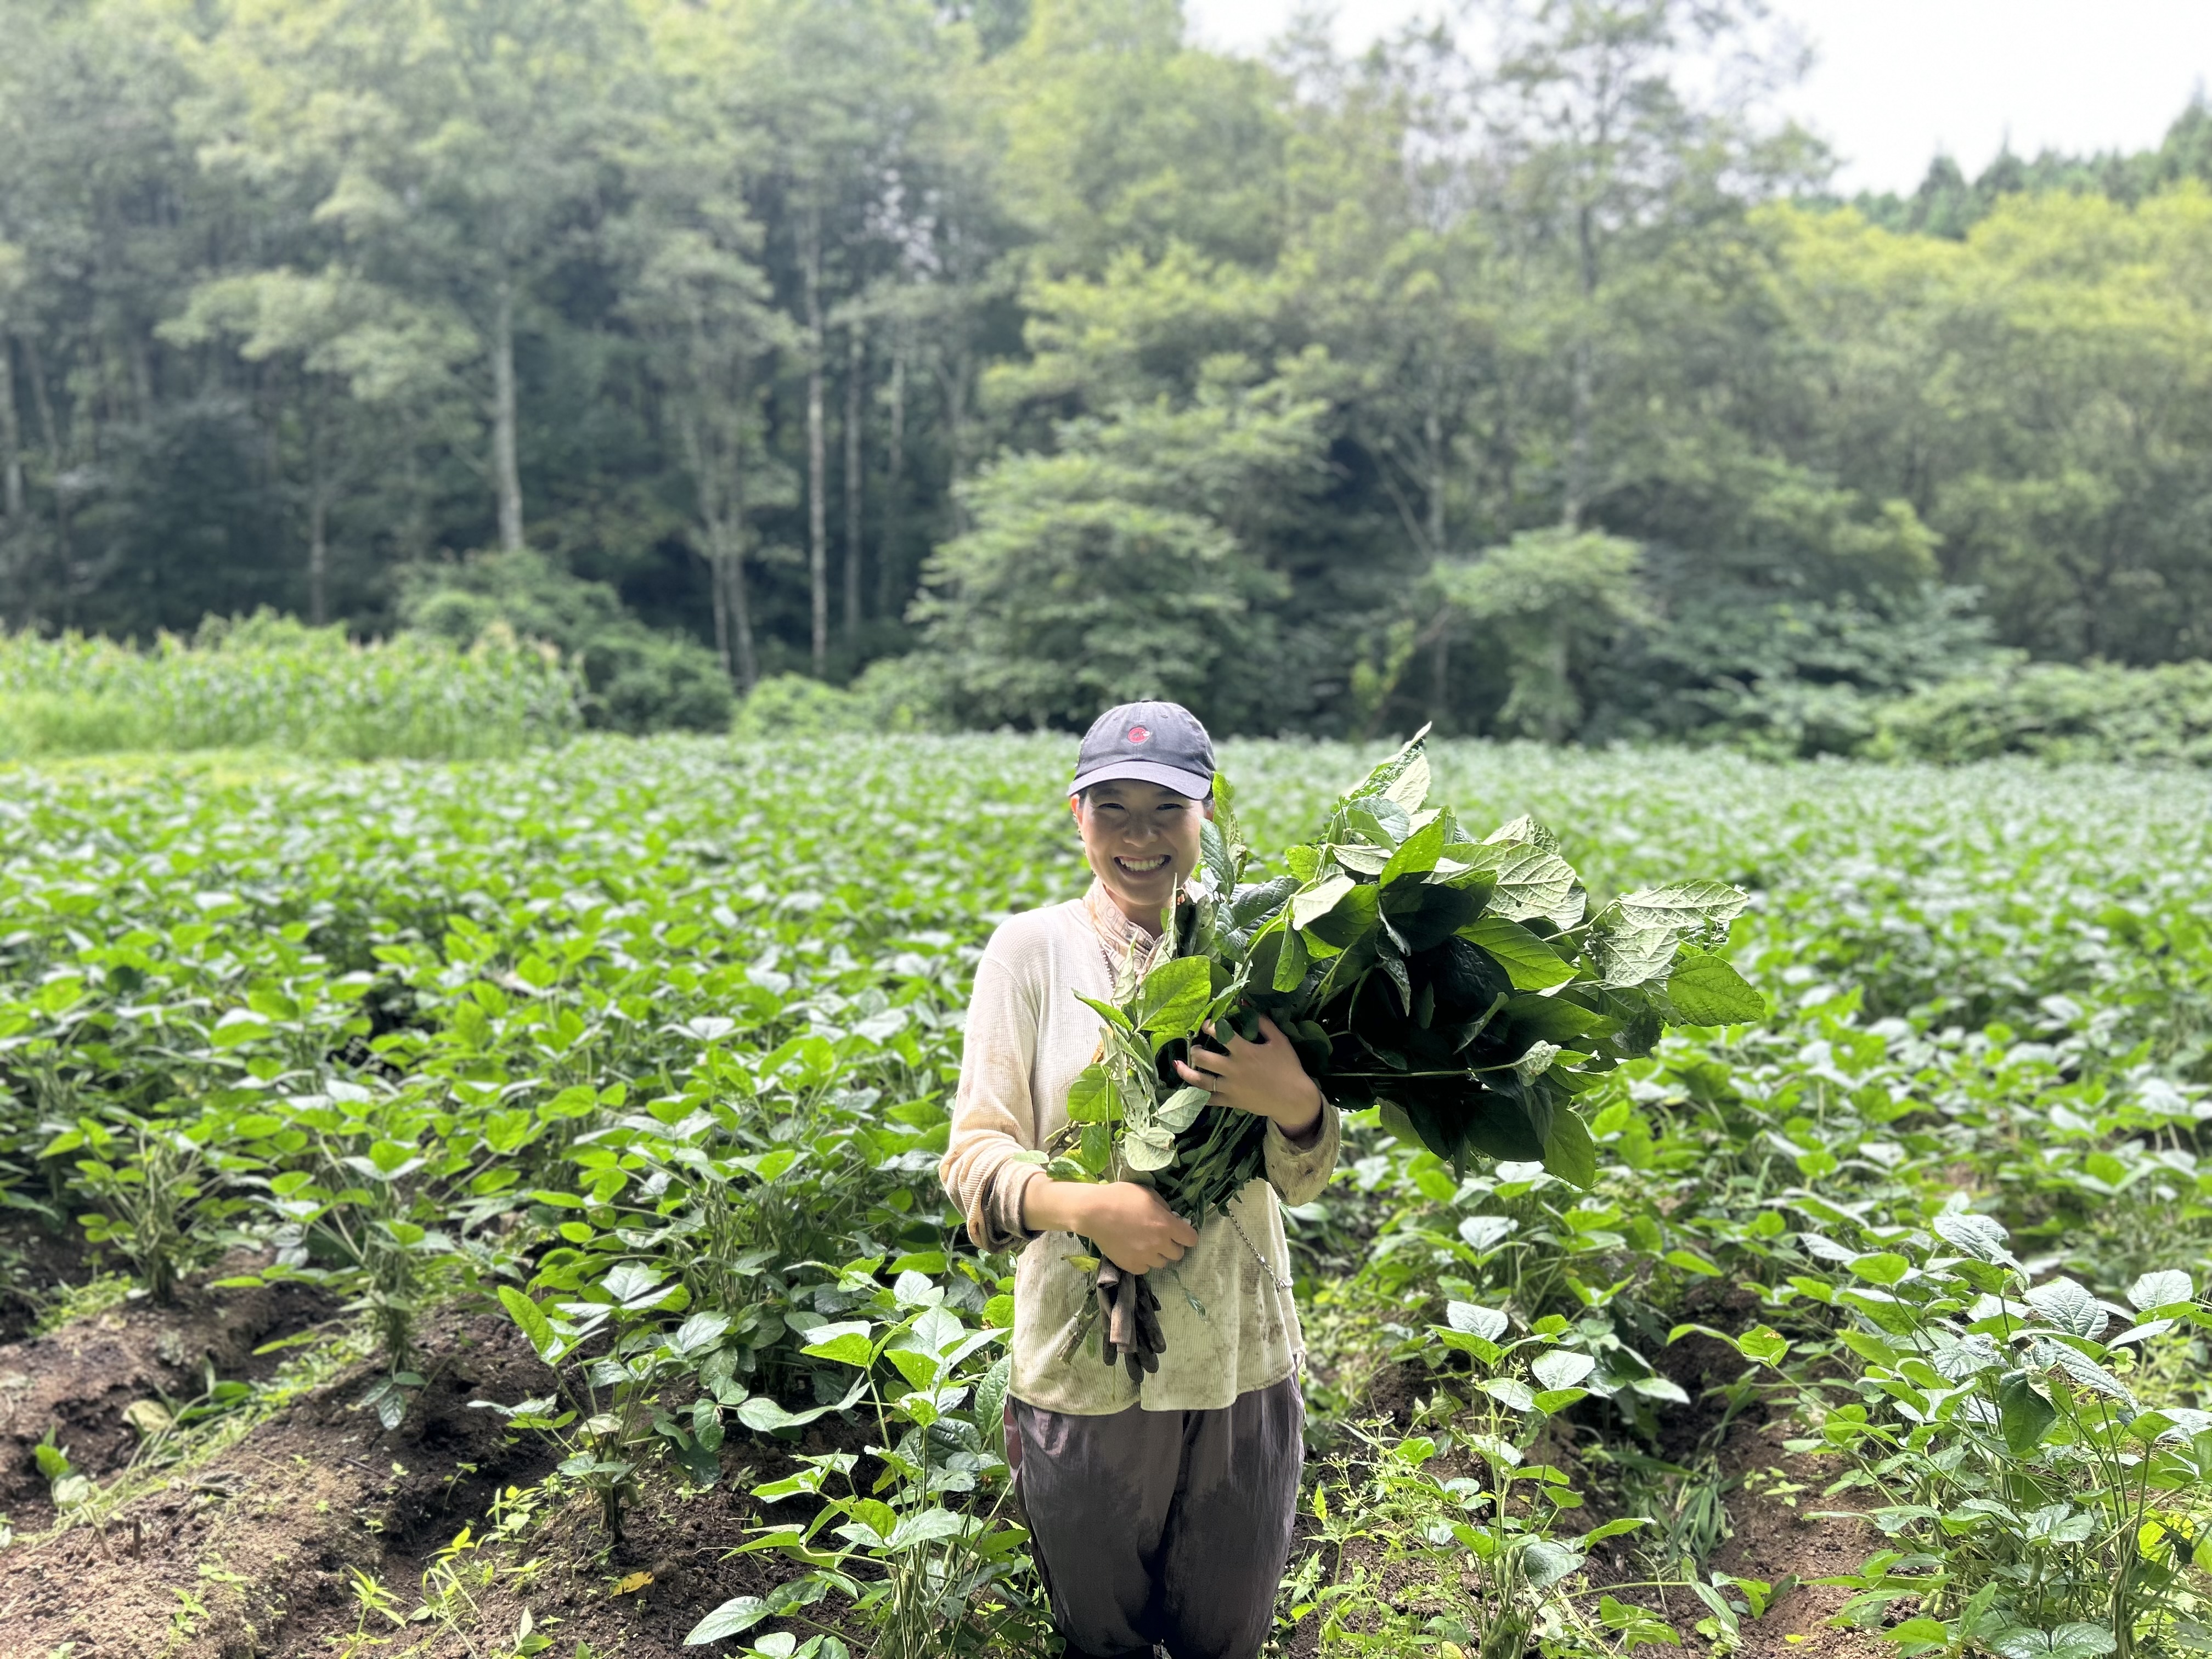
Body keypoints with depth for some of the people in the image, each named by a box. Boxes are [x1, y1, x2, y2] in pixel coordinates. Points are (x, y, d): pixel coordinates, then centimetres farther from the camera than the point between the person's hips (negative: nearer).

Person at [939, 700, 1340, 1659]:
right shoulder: (1031, 949, -7)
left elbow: (1305, 1181, -3)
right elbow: (973, 1155, -6)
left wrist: (1292, 1101, -25)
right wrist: (1083, 1205, -25)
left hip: (1243, 1365, 1)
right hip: (1082, 1366, -1)